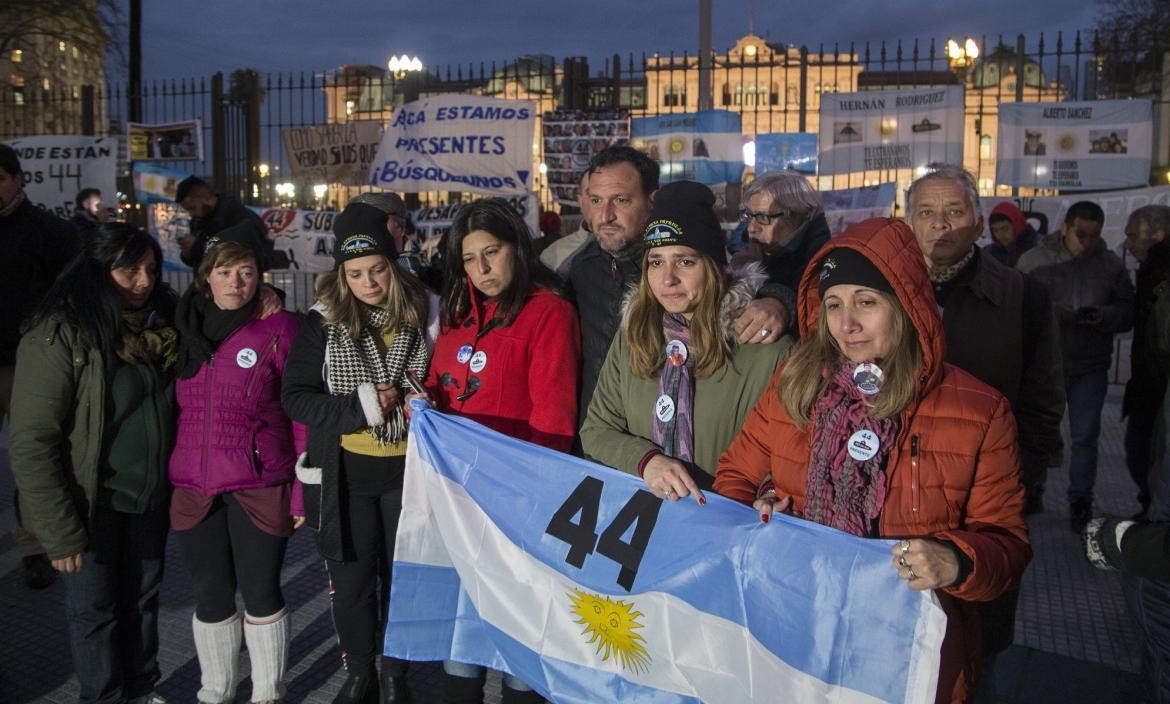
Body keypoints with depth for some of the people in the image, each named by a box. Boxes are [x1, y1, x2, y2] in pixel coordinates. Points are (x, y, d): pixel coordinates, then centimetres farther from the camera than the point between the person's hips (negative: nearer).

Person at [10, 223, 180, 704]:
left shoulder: (161, 324, 0)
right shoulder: (60, 335, -18)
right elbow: (32, 442, -19)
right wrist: (60, 530, -20)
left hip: (151, 500, 5)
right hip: (93, 506, -5)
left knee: (142, 601, 18)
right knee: (95, 611, 10)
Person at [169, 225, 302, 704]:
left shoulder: (279, 326, -6)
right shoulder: (184, 327, 6)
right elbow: (176, 407, 13)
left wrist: (301, 490, -7)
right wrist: (165, 479, 8)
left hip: (260, 488, -3)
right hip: (193, 488, 4)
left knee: (261, 592, 6)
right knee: (210, 596, 14)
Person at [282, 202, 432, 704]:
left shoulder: (418, 316, -2)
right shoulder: (322, 323, -5)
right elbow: (296, 397, -7)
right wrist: (360, 406, -19)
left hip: (407, 472, 1)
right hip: (344, 476, 0)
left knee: (402, 577, 14)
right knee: (351, 583, 13)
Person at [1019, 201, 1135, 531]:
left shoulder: (1112, 265, 4)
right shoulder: (1035, 260, -3)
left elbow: (1128, 311, 6)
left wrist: (1104, 317, -16)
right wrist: (1054, 312, -22)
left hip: (1091, 368, 1)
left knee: (1085, 437, 7)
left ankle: (1081, 502, 22)